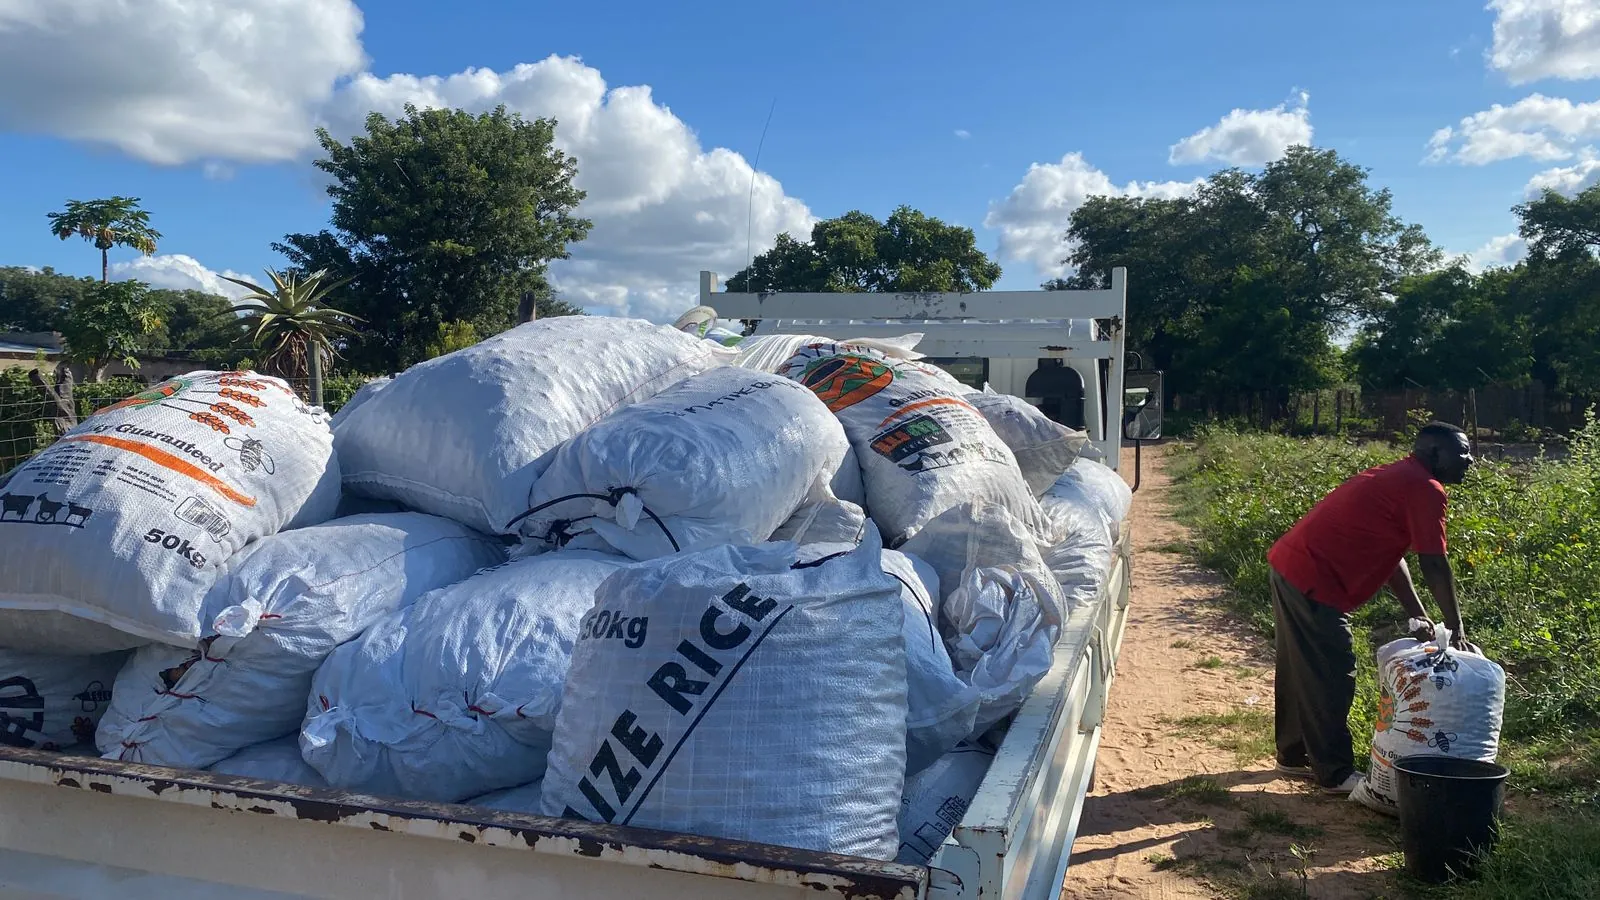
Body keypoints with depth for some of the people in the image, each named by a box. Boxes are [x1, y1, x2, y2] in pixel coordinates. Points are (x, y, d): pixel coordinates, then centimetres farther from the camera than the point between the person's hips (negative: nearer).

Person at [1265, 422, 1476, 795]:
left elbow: (1391, 554, 21)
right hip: (1315, 583, -10)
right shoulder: (1425, 489, -10)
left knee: (1301, 671, 20)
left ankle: (1295, 756, 32)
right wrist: (1456, 629, -4)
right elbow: (1435, 566, -12)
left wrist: (1417, 615, 18)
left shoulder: (1396, 478, 20)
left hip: (1289, 566, 10)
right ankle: (1336, 774, 12)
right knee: (1331, 678, 1)